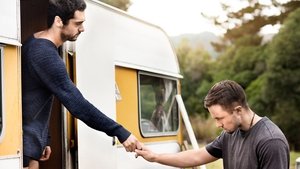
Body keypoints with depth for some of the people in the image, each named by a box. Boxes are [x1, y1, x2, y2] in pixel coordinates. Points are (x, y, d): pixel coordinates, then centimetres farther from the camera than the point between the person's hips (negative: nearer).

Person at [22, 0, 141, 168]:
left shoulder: (36, 44, 10)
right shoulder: (45, 55, -22)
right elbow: (76, 104, -27)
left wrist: (42, 141, 19)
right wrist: (120, 132, -24)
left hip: (29, 142, 10)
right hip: (24, 144, -10)